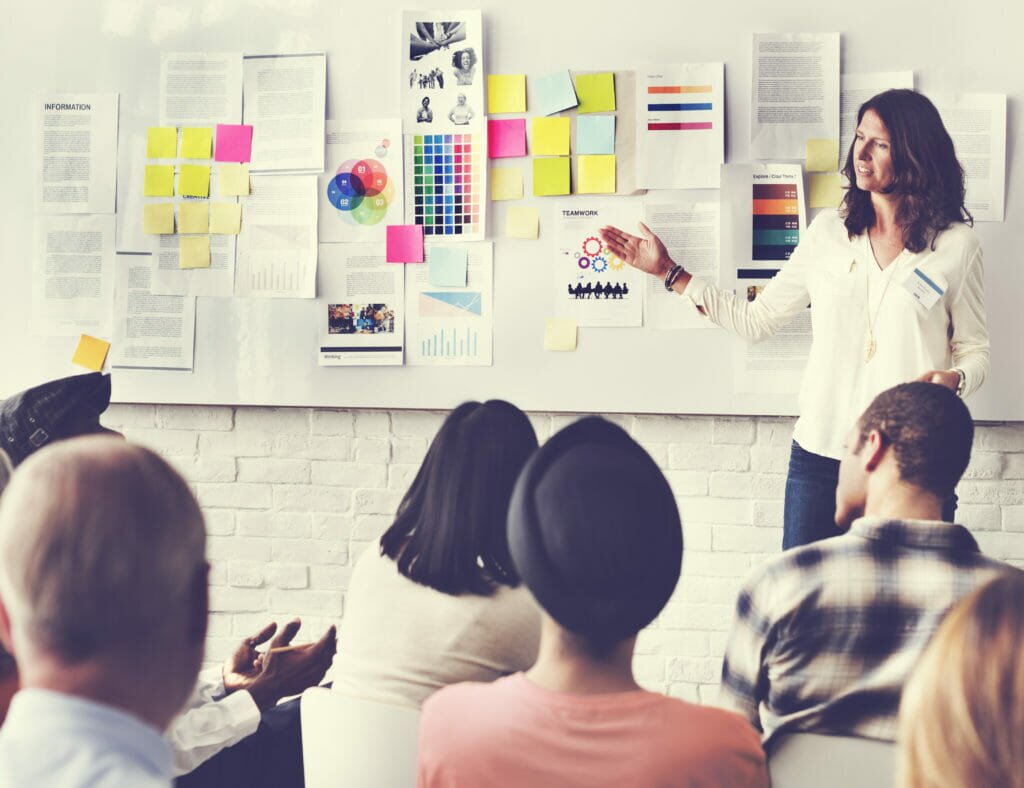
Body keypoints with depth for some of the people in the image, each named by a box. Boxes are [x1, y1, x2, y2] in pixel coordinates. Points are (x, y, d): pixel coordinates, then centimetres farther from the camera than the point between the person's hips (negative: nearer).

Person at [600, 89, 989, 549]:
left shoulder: (956, 245, 0)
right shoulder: (828, 233, 8)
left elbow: (975, 349, 6)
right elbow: (755, 320, 11)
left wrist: (952, 380, -17)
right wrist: (668, 271, 9)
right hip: (820, 454, 2)